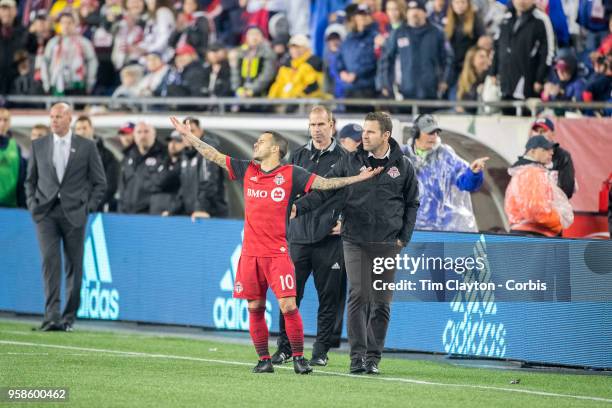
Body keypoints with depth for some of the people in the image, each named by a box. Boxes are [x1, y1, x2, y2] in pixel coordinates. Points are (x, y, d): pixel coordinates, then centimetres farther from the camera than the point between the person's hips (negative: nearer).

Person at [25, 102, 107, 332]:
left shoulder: (86, 147, 3)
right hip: (46, 213, 1)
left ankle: (69, 317, 11)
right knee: (50, 261, -13)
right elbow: (30, 180, 17)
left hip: (74, 214, 0)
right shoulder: (39, 146, 9)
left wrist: (88, 207, -3)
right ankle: (51, 316, -19)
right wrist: (33, 205, 4)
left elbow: (99, 183, 7)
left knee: (74, 265, 2)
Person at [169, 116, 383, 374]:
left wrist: (358, 178, -13)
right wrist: (188, 135, 15)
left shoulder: (291, 174, -2)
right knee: (255, 309, 4)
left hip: (278, 253, -4)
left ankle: (299, 358, 0)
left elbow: (324, 183, -4)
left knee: (288, 306, -11)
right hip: (250, 253, 4)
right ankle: (264, 359, 13)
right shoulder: (248, 170, 9)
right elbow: (214, 156, 14)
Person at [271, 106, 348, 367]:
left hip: (330, 238, -2)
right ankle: (284, 348, 8)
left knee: (329, 296, 1)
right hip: (298, 235, 2)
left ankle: (321, 351, 8)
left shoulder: (344, 158, 3)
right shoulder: (297, 156, 12)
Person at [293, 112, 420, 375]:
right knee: (358, 296, -10)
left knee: (382, 302, 3)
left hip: (387, 245, 1)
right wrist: (299, 207, -15)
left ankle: (373, 357, 12)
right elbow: (324, 190, 0)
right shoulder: (351, 163, 3)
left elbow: (412, 203, 13)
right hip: (355, 242, -1)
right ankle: (357, 356, -8)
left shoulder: (402, 166, 4)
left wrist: (404, 237, 4)